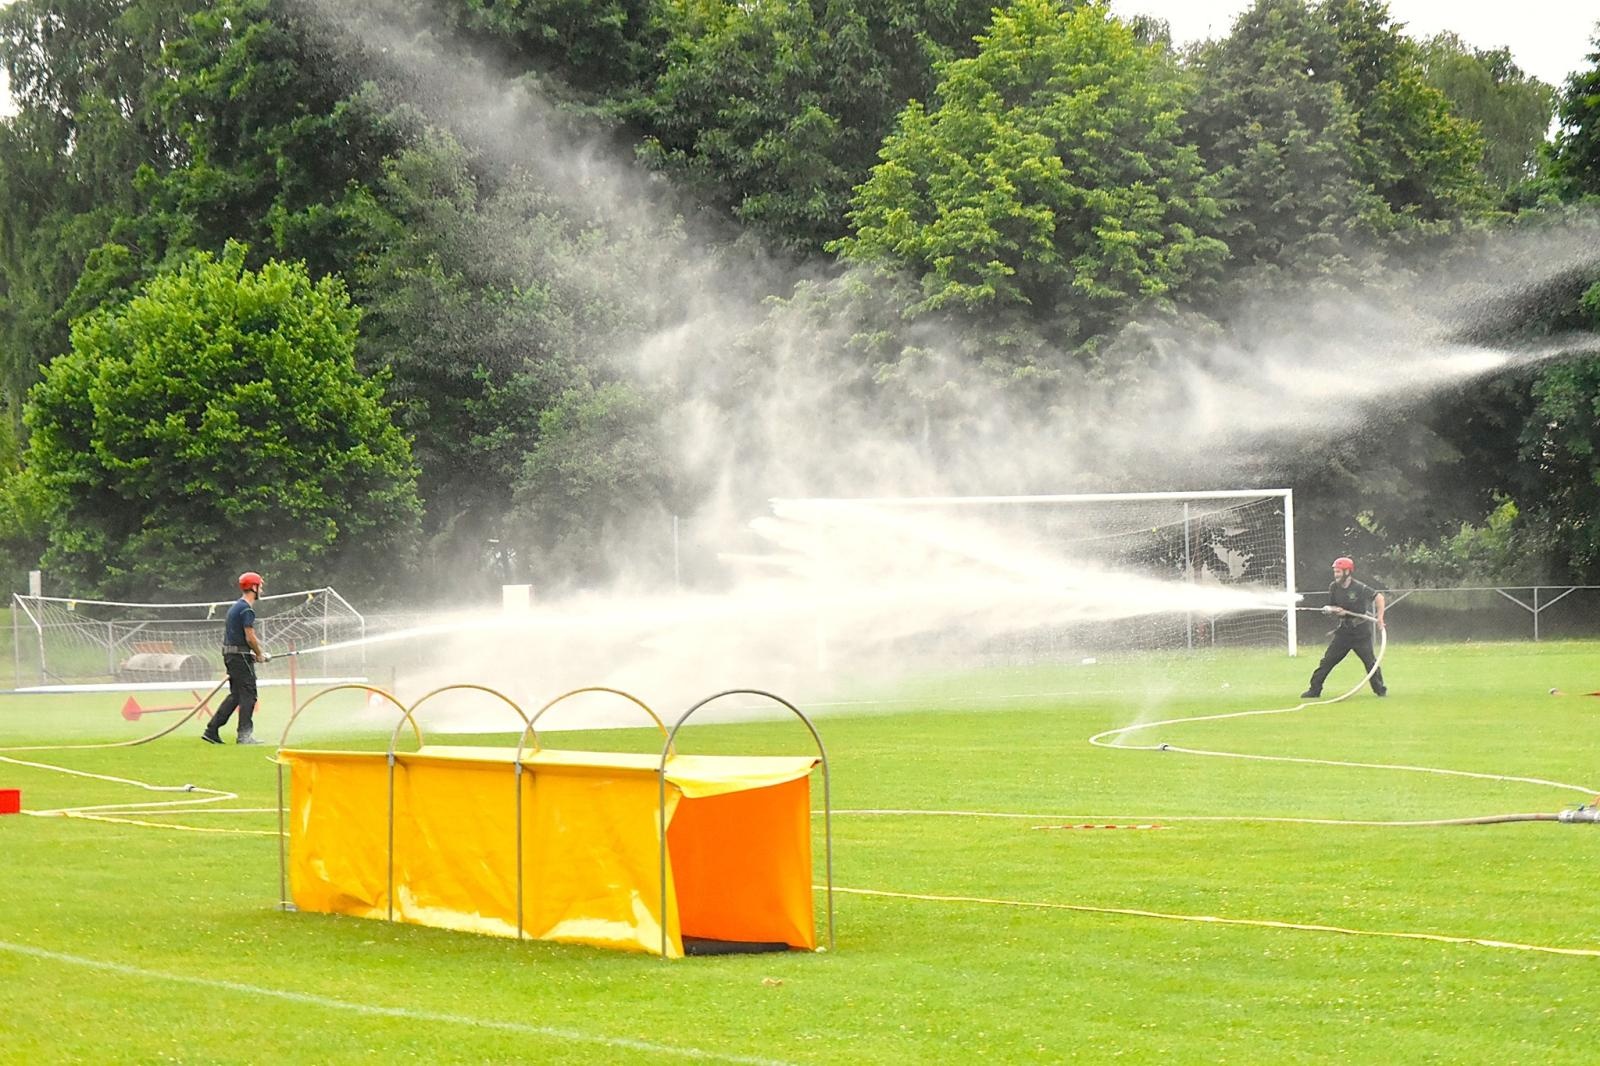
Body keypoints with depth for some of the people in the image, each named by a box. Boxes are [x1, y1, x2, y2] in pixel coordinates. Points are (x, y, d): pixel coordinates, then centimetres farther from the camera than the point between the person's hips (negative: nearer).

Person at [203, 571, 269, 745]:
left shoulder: (235, 607, 18)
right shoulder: (247, 609, -14)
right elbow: (250, 637, -17)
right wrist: (259, 654, -2)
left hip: (229, 655, 10)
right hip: (241, 656, -10)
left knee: (236, 695, 12)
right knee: (248, 694, -4)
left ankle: (211, 731, 10)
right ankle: (245, 735, -5)